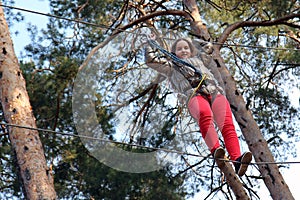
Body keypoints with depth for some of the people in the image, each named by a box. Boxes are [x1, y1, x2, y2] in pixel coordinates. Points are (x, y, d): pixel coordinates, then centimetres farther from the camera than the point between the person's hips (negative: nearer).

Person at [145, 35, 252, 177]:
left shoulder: (198, 59, 42)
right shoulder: (172, 67, 34)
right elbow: (151, 60, 28)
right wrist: (152, 42, 39)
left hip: (216, 93, 3)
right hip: (194, 95, -3)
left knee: (227, 125, -26)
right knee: (205, 114, -40)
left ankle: (237, 159, -45)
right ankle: (215, 151, -56)